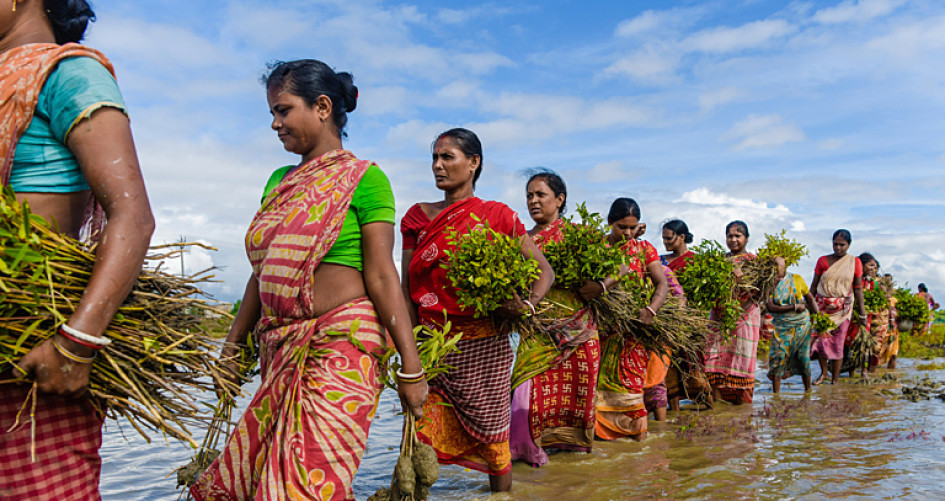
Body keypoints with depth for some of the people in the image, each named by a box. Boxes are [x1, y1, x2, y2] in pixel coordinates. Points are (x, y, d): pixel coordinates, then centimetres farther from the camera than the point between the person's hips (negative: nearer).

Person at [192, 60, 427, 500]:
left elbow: (381, 276, -10)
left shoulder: (362, 178, -4)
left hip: (338, 348, -7)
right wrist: (232, 346, 21)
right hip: (280, 350, 7)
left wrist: (410, 367, -13)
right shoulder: (280, 181, 16)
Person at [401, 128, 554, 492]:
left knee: (492, 434, 10)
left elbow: (544, 271, 5)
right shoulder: (417, 217, 10)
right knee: (417, 441, -4)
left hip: (482, 347, -2)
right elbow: (406, 287, 6)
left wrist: (526, 305, -15)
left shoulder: (496, 215, 2)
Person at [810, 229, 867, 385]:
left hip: (843, 308, -1)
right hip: (822, 306, 1)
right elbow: (814, 285, 8)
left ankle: (835, 380, 11)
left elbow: (858, 288, 4)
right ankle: (824, 372, 16)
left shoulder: (855, 262, 2)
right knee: (820, 339, -7)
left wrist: (862, 313, 4)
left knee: (837, 344, 0)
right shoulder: (823, 260, 4)